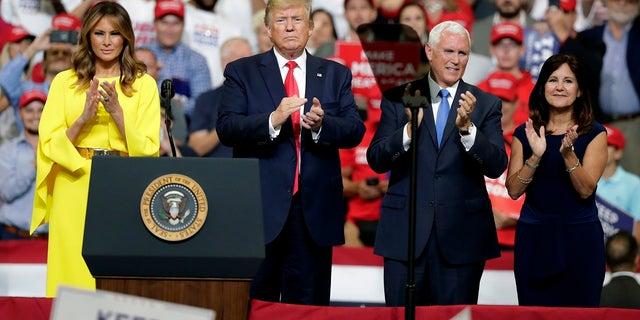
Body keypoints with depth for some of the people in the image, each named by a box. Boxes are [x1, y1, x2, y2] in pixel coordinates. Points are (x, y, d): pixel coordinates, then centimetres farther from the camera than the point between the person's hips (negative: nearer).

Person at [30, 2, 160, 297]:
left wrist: (117, 112, -13)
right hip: (74, 187, 1)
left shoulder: (143, 84, 6)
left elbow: (149, 149, -1)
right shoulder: (64, 82, 8)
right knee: (73, 273, -1)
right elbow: (49, 143, 2)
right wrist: (84, 118, -13)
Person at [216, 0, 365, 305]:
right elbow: (226, 128, -7)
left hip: (315, 208, 2)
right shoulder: (242, 72, 5)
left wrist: (322, 125, -18)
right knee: (256, 303, 1)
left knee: (309, 302, 5)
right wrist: (273, 120, -23)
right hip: (261, 208, -2)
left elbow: (355, 130, 3)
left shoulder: (336, 74, 11)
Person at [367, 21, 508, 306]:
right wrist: (409, 129, -22)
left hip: (461, 236, 0)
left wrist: (467, 128, -23)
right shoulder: (399, 98, 3)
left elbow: (497, 166, -7)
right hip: (405, 233, 0)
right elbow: (376, 161, -5)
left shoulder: (486, 104, 4)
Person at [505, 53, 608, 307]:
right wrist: (536, 156, -16)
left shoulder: (594, 134, 1)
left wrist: (568, 153, -23)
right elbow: (514, 190, -1)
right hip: (534, 237, 2)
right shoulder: (525, 133, 6)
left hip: (580, 238, -2)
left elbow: (586, 190, -9)